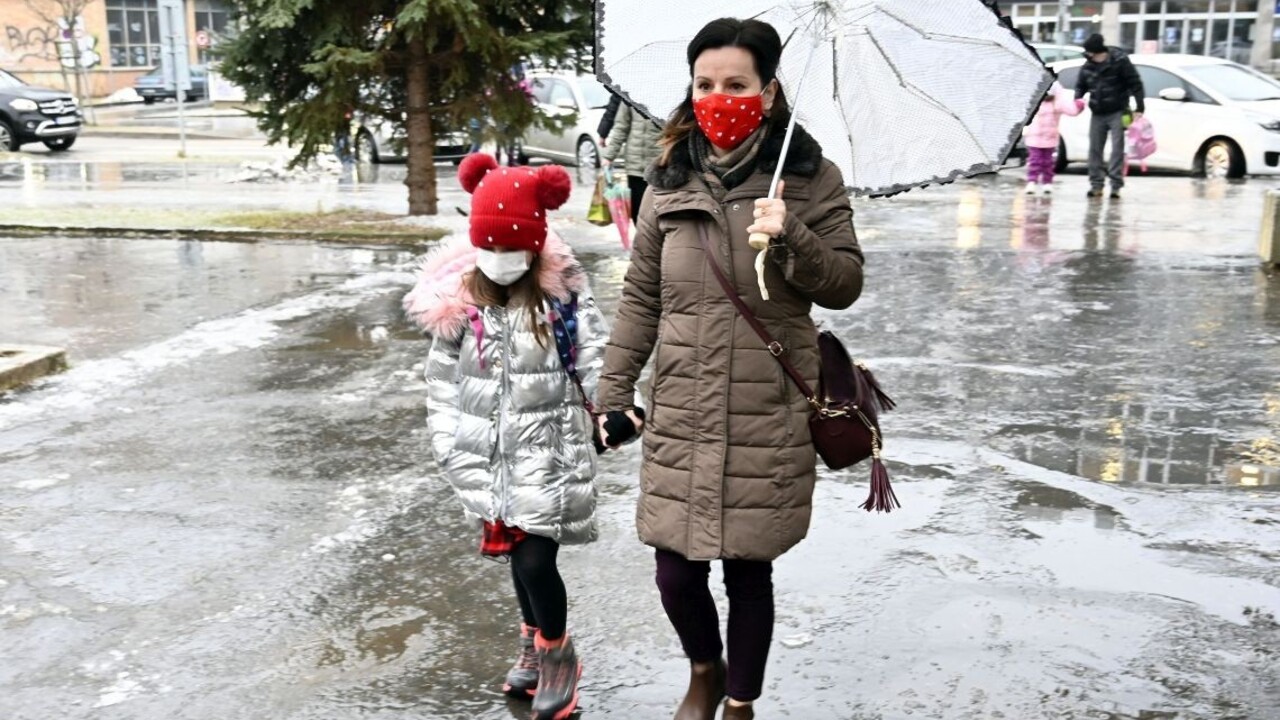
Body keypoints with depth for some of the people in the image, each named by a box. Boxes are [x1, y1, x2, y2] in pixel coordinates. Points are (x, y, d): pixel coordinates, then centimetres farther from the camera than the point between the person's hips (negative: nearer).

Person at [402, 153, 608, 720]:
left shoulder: (562, 295, -8)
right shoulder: (458, 303, -1)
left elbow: (595, 360, -10)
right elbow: (442, 381, 6)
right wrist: (449, 443, 3)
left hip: (548, 451, -3)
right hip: (492, 455, 4)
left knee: (535, 561, -5)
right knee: (518, 555, 17)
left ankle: (557, 656, 22)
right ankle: (536, 651, 40)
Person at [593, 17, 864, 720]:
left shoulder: (811, 178, -2)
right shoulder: (669, 181, 5)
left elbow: (844, 285, 0)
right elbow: (640, 296, 9)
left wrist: (792, 238, -19)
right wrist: (613, 391, 6)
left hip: (770, 418, -2)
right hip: (679, 415, 2)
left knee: (749, 569, 8)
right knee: (675, 573, 6)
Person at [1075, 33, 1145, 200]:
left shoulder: (1120, 61, -10)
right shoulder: (1087, 66, 3)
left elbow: (1135, 84, -9)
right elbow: (1081, 86, 17)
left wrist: (1140, 107, -13)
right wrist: (1077, 100, -5)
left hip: (1117, 113, -5)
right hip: (1097, 115, 5)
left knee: (1117, 149, -7)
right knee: (1094, 149, 4)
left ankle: (1116, 185, -6)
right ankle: (1096, 185, 10)